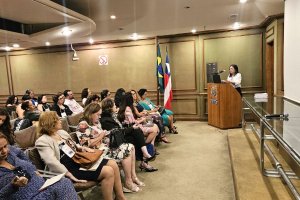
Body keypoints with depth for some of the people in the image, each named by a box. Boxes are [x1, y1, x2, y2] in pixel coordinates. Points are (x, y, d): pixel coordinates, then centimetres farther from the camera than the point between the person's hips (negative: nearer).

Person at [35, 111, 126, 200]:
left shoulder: (61, 132, 15)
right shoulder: (43, 142, -11)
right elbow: (52, 162, -23)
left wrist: (82, 148, 8)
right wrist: (70, 175, -29)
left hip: (79, 160, 9)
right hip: (71, 169, -8)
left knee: (113, 164, -6)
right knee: (108, 171, -23)